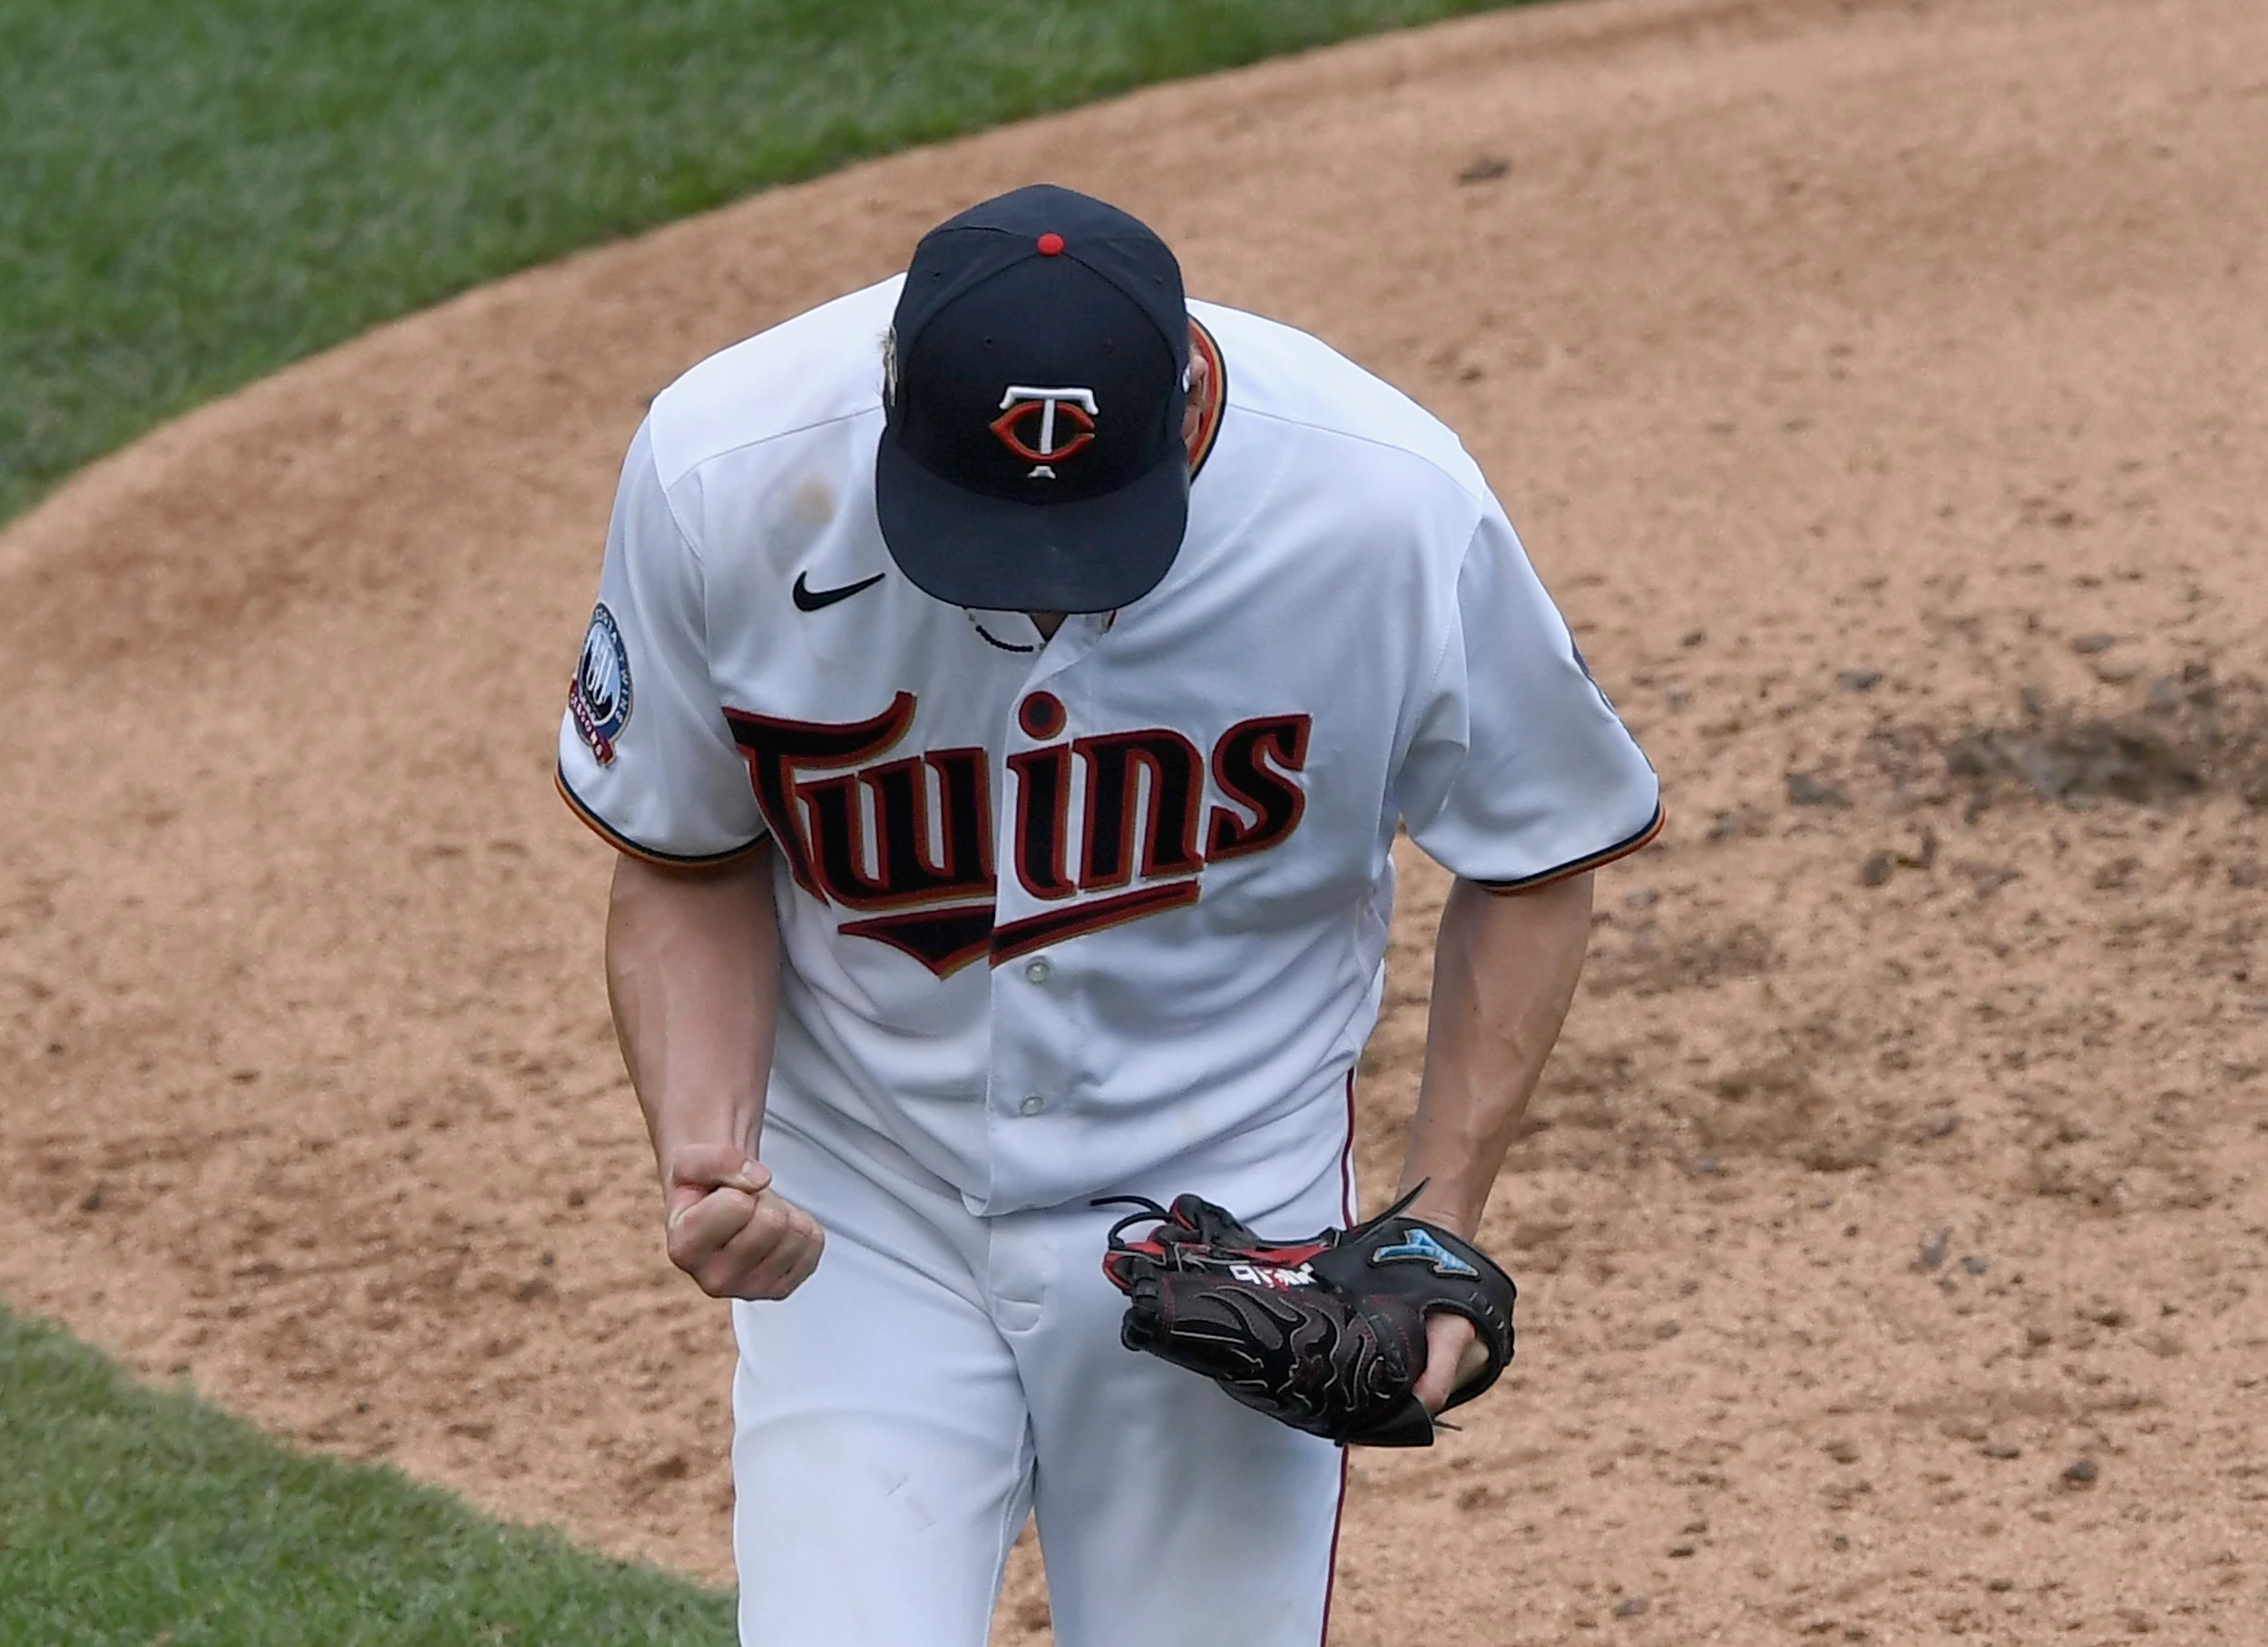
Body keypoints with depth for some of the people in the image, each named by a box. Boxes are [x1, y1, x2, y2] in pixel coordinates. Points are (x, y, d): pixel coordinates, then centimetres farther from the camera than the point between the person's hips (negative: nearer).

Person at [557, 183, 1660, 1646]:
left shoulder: (1394, 510, -22)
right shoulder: (721, 481, -21)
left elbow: (1536, 861, -3)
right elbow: (689, 866, -4)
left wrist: (1440, 1229, -10)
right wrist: (706, 1150, -20)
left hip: (1226, 1218, 0)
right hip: (863, 1231, 0)